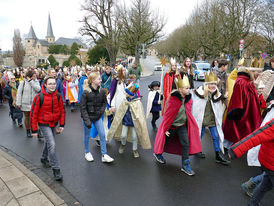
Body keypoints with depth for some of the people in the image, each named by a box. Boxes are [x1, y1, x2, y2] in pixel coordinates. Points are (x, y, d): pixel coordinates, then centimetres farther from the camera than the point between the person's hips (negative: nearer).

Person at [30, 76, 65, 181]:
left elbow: (62, 110, 6)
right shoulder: (39, 97, -19)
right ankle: (56, 170, -5)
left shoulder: (58, 96, -6)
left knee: (48, 142, 23)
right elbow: (33, 114, -12)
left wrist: (62, 124, 3)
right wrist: (34, 130, -10)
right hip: (44, 124, -5)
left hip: (54, 123, 5)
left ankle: (44, 159, 48)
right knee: (52, 145, -13)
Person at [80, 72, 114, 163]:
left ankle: (104, 155, 12)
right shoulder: (86, 92, -16)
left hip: (97, 117, 4)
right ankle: (87, 153, 34)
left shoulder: (101, 91, -4)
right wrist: (87, 120, -19)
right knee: (87, 136, 12)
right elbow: (83, 107, -14)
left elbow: (104, 102, 12)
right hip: (88, 117, -3)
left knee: (102, 135, 1)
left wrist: (101, 111, -4)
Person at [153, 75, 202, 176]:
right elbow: (167, 114, -16)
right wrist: (165, 128, -12)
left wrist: (190, 125, 13)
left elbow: (188, 113, 9)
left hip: (183, 125, 4)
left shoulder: (188, 98, -5)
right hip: (171, 126, -4)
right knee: (166, 141, 15)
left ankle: (185, 166, 10)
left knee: (186, 144, -3)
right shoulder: (173, 99, -23)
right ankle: (157, 153, 45)